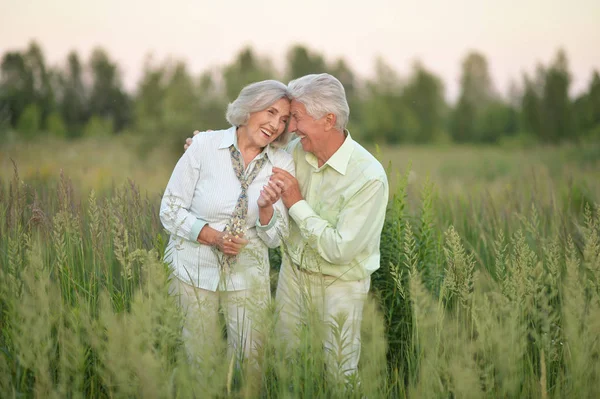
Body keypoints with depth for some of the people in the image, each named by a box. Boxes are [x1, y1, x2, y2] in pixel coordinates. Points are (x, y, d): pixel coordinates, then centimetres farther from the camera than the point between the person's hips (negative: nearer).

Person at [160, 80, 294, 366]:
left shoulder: (282, 165, -4)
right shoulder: (205, 145, -11)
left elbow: (274, 239, -1)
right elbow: (170, 211, -8)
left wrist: (266, 207, -22)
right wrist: (214, 236, -21)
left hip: (247, 274, 2)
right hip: (195, 268, -2)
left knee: (249, 358, 10)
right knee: (198, 356, 11)